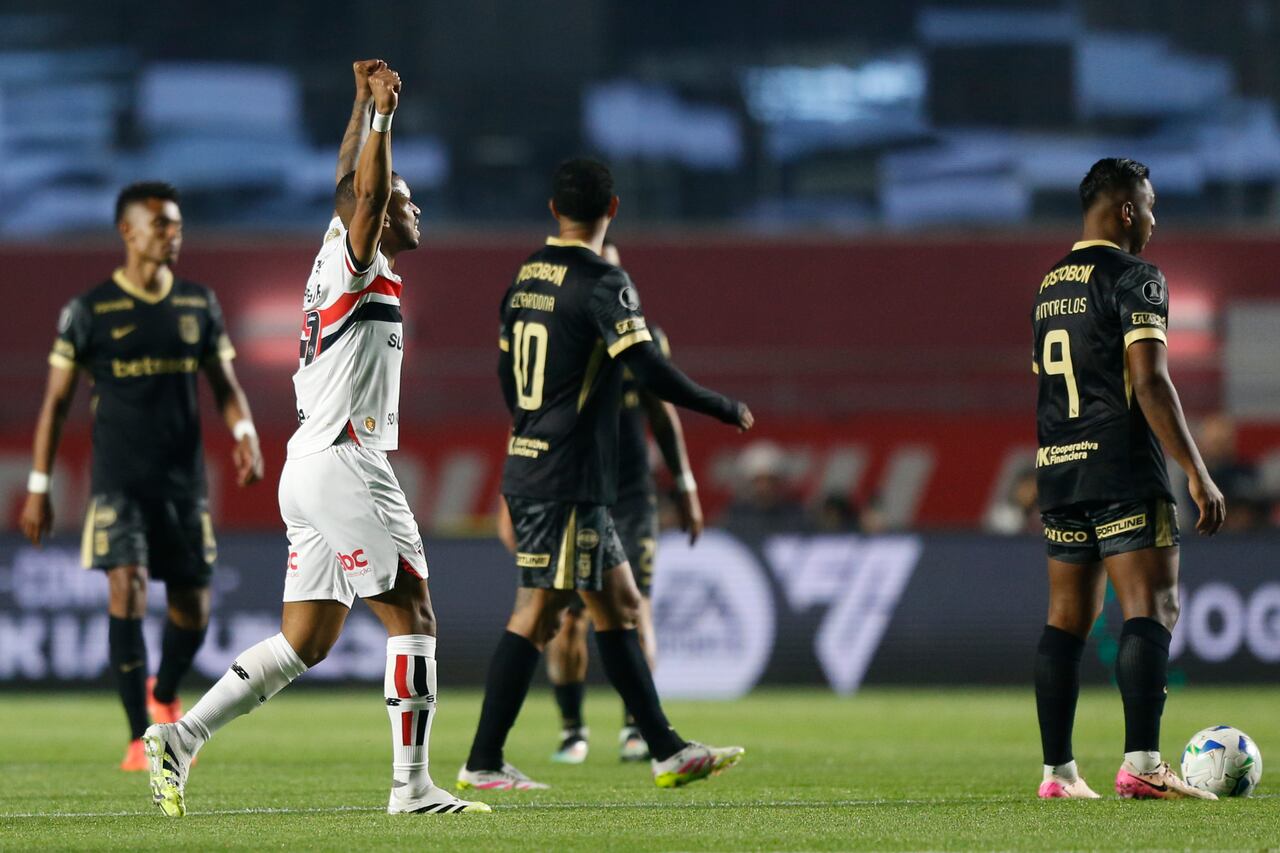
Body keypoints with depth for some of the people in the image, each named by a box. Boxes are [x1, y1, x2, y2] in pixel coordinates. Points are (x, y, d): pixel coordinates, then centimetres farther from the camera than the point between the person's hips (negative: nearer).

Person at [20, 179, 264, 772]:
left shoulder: (199, 306, 6)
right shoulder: (90, 312, -3)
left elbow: (224, 385, 10)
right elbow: (57, 400, 1)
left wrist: (244, 433, -12)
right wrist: (38, 487, -2)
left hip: (184, 479, 4)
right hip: (118, 480, -3)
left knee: (192, 607, 7)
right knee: (127, 588, -19)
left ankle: (164, 696, 39)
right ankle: (141, 737, -16)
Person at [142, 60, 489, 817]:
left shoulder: (337, 257, 17)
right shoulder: (357, 263, -6)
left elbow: (351, 183, 32)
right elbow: (367, 193, -24)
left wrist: (366, 105, 33)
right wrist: (382, 113, -22)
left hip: (313, 469, 9)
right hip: (341, 464, -9)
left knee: (304, 645, 6)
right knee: (413, 618, -5)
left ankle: (180, 738, 0)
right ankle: (412, 785, -6)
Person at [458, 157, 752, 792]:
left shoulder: (526, 278, 11)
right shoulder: (602, 284, -14)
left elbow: (506, 375, 20)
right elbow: (650, 371, -22)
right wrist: (725, 410, -8)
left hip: (527, 470, 9)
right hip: (568, 481, -9)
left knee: (618, 602, 12)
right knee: (538, 613, -5)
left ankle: (667, 751, 14)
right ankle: (482, 764, -3)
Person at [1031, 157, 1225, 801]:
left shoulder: (1051, 285, 18)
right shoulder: (1133, 277, -8)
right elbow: (1150, 383, -16)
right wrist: (1198, 474, -16)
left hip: (1056, 467, 8)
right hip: (1123, 469, -8)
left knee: (1068, 616, 9)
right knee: (1152, 608, -11)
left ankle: (1057, 772, 8)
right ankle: (1142, 764, -22)